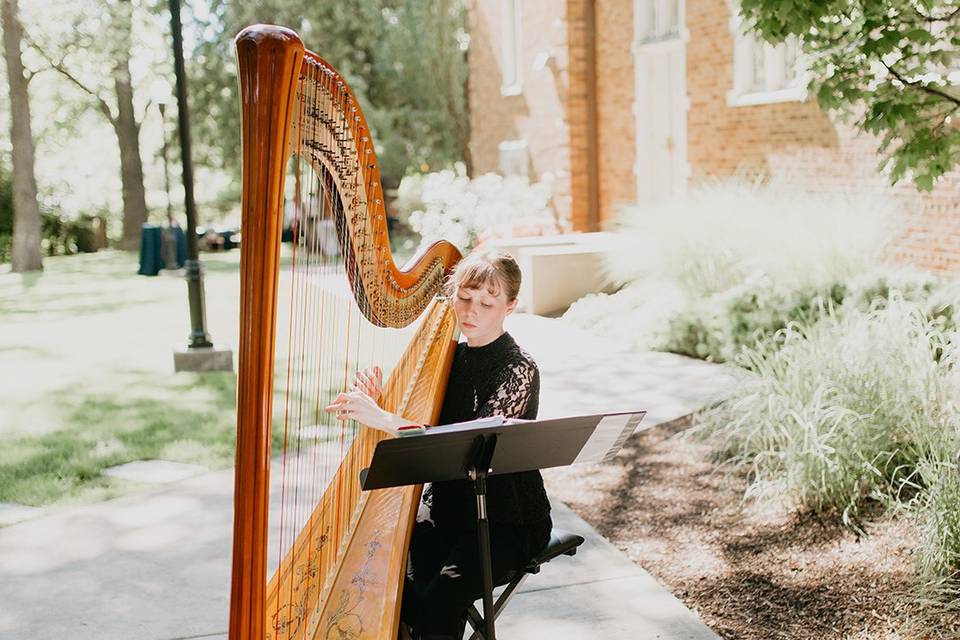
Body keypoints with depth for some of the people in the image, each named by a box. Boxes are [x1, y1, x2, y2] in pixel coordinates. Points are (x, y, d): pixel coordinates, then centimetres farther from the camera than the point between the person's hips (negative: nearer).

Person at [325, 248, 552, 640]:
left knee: (440, 598, -27)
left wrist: (382, 418, -36)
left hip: (507, 522, -5)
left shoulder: (518, 370, -13)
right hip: (445, 505, 5)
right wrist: (374, 402, -13)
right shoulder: (447, 355, 5)